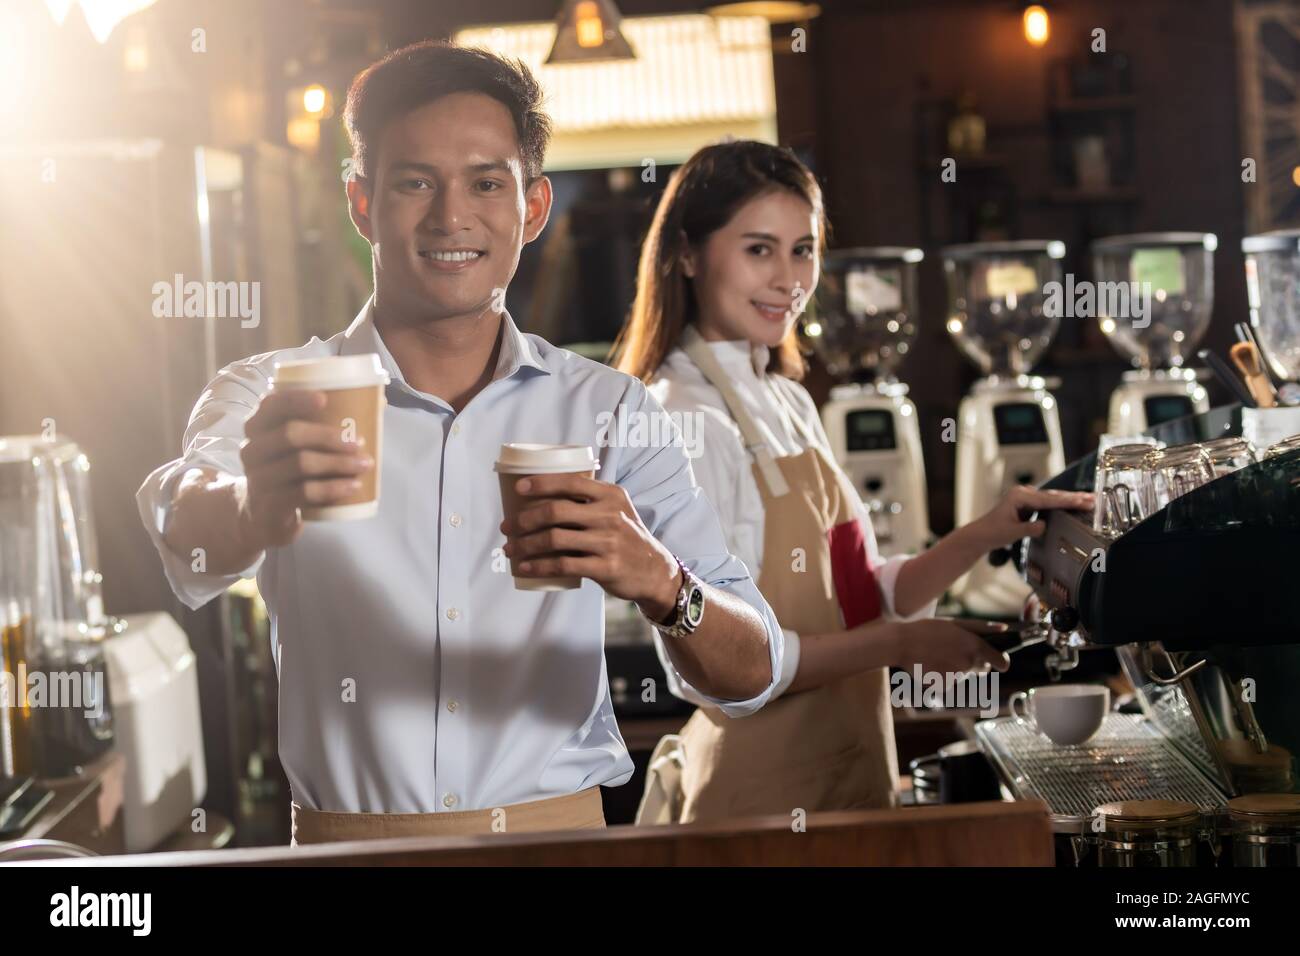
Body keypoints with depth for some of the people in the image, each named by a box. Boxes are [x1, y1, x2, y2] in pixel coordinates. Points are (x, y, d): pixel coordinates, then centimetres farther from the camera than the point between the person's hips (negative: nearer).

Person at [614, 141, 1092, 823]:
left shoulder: (790, 403, 10)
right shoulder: (685, 422, -18)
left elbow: (861, 600, 12)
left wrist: (984, 536, -1)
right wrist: (900, 645, -18)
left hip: (848, 779, 8)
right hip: (763, 796, -8)